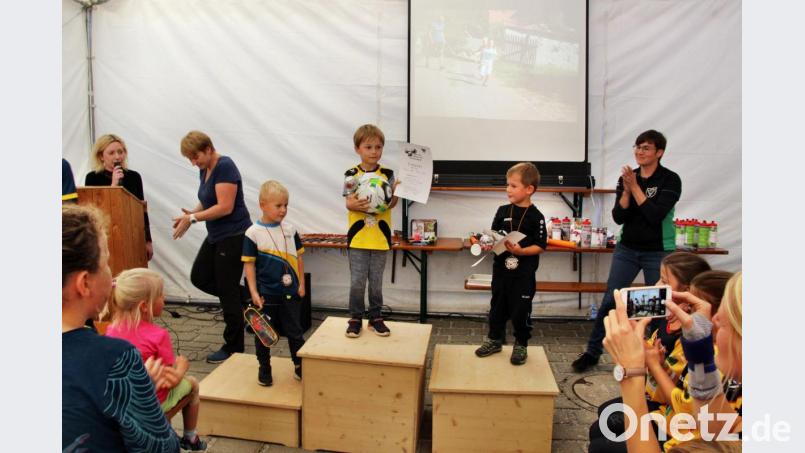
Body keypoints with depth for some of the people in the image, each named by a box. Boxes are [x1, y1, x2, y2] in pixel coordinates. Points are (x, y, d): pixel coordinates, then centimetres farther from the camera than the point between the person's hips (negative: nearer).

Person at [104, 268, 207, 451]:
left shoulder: (112, 329, -11)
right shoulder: (158, 335, -27)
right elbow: (172, 380, -21)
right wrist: (182, 365, 0)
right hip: (154, 402, -5)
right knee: (192, 383, 24)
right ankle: (190, 438, 37)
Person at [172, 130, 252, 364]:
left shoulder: (224, 167, -18)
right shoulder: (205, 169, 10)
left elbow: (225, 207, -24)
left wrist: (193, 218, -19)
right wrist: (191, 213, -2)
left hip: (233, 236, -10)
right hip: (216, 236, 10)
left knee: (227, 289, -2)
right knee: (199, 277, 11)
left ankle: (233, 348, 12)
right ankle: (242, 299, 25)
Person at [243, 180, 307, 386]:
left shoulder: (290, 230, 2)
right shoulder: (253, 233, -8)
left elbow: (298, 258, 9)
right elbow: (249, 264, -7)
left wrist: (301, 284, 7)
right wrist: (254, 292, -10)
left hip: (290, 292, 3)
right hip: (266, 294, -3)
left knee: (294, 331, 12)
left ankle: (300, 367, 26)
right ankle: (264, 368, 28)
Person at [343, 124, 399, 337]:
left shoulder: (388, 174, 0)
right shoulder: (352, 174, -2)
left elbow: (391, 204, -6)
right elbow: (348, 204, -7)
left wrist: (396, 192, -26)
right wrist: (353, 205, -29)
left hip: (380, 236, 1)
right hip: (358, 236, -1)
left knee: (376, 282, 11)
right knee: (357, 282, 2)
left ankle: (375, 317, 25)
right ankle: (355, 318, 18)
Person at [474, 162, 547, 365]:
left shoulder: (536, 217, -10)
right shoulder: (503, 211, 3)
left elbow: (540, 246, -10)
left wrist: (521, 251, -23)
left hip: (524, 273, -4)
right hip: (501, 269, 4)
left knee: (521, 310, 6)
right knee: (497, 306, 15)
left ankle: (521, 345, 25)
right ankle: (495, 340, 32)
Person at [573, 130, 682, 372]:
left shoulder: (670, 180, -9)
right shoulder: (626, 178, 1)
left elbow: (656, 215, -21)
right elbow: (618, 217, -5)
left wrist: (635, 187, -19)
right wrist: (626, 190, -18)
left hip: (658, 253, -3)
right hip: (627, 249, 3)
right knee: (609, 300, 2)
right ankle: (592, 352, 13)